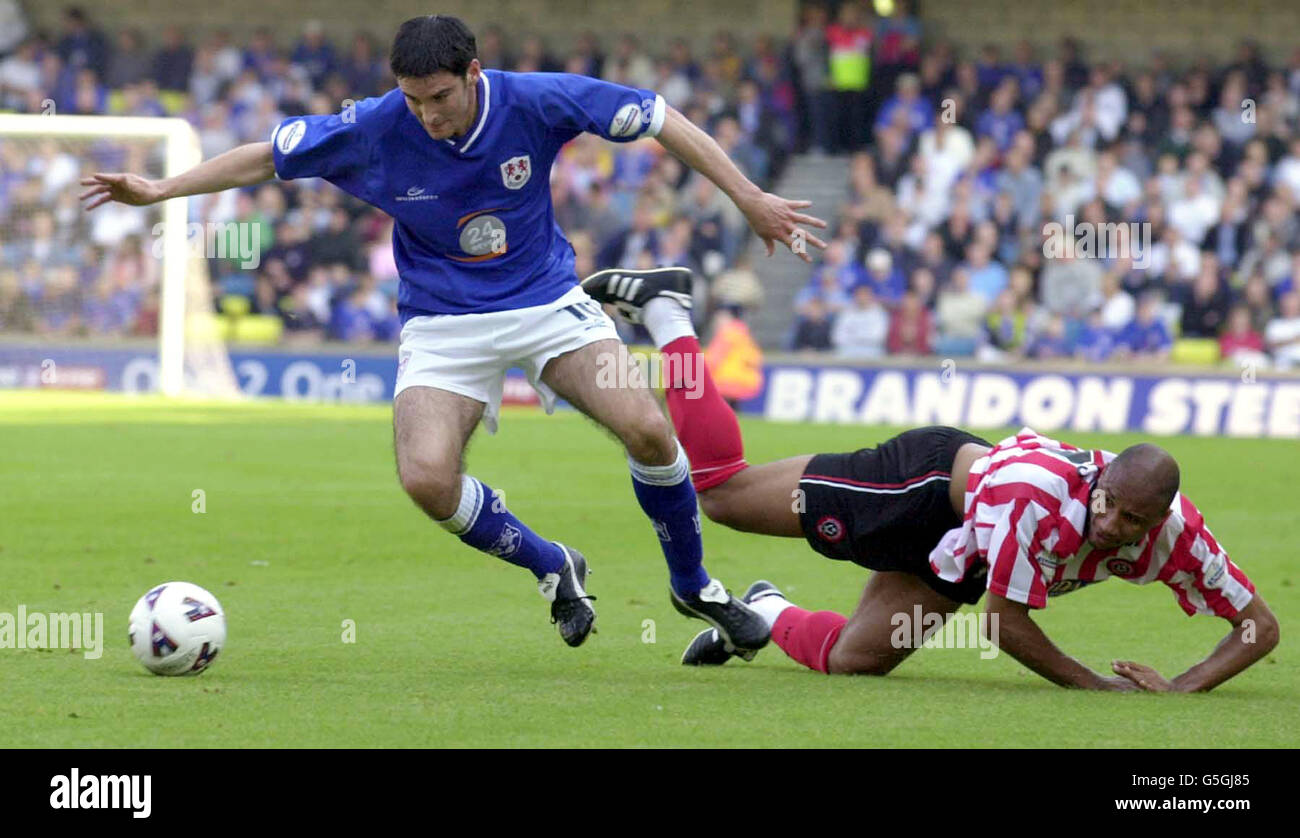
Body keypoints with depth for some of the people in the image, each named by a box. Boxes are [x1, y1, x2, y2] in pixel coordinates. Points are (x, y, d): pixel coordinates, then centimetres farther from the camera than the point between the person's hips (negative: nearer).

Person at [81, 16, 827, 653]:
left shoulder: (535, 102, -19)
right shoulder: (372, 130, -18)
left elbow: (661, 120, -9)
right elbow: (266, 158, -4)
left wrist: (749, 198, -8)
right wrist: (159, 191, -8)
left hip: (547, 302, 0)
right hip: (443, 324, 0)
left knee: (646, 428, -21)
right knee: (427, 479, -24)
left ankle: (694, 585, 7)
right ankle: (552, 568, 6)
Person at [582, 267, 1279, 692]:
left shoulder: (1176, 535, -25)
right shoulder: (1040, 495, -41)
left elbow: (1260, 626, -18)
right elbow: (1004, 620, -32)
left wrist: (1185, 686, -32)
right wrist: (1096, 685, -32)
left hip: (953, 551, 5)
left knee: (850, 660, 4)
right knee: (720, 491, 5)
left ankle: (767, 613, 36)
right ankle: (666, 311, 18)